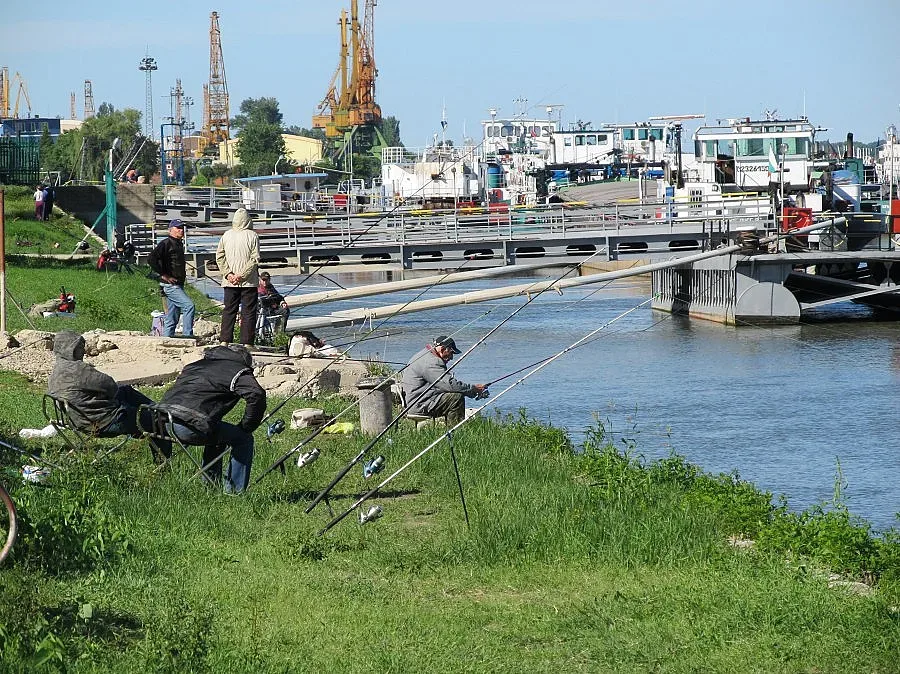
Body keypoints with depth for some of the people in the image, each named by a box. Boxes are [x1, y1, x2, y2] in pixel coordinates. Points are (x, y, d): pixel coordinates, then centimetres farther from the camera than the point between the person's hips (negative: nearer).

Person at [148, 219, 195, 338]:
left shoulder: (179, 244, 19)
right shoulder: (166, 244, -10)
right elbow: (152, 259, -20)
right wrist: (163, 275, -18)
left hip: (178, 285, 9)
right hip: (170, 285, -9)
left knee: (172, 319, 8)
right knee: (189, 306, -19)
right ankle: (187, 336, -19)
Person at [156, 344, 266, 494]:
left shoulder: (194, 366, 33)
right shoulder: (238, 371, 10)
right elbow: (257, 395, -9)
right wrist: (246, 427, 3)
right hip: (188, 426, -8)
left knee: (216, 437, 34)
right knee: (244, 439, 9)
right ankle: (234, 491, 8)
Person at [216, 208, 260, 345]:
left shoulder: (226, 235, 3)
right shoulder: (252, 236, -7)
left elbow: (219, 256, -1)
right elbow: (255, 260, -13)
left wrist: (228, 273, -6)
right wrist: (242, 275, -12)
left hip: (230, 282, 3)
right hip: (249, 282, -3)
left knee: (228, 311, 10)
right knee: (248, 313, 2)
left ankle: (224, 341, 6)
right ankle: (247, 343, -1)